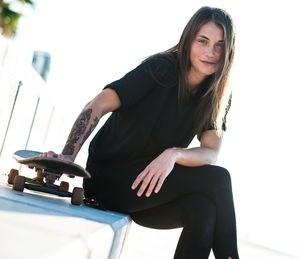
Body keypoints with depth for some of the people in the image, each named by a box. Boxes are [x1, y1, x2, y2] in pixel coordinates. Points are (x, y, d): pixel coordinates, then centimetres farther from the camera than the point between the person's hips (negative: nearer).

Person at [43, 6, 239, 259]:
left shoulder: (218, 98, 3)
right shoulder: (161, 68, -12)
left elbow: (211, 153, -10)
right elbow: (97, 106, -18)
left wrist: (174, 154, -31)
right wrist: (67, 156, -31)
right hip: (108, 180, -5)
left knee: (203, 209, -29)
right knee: (217, 178, -22)